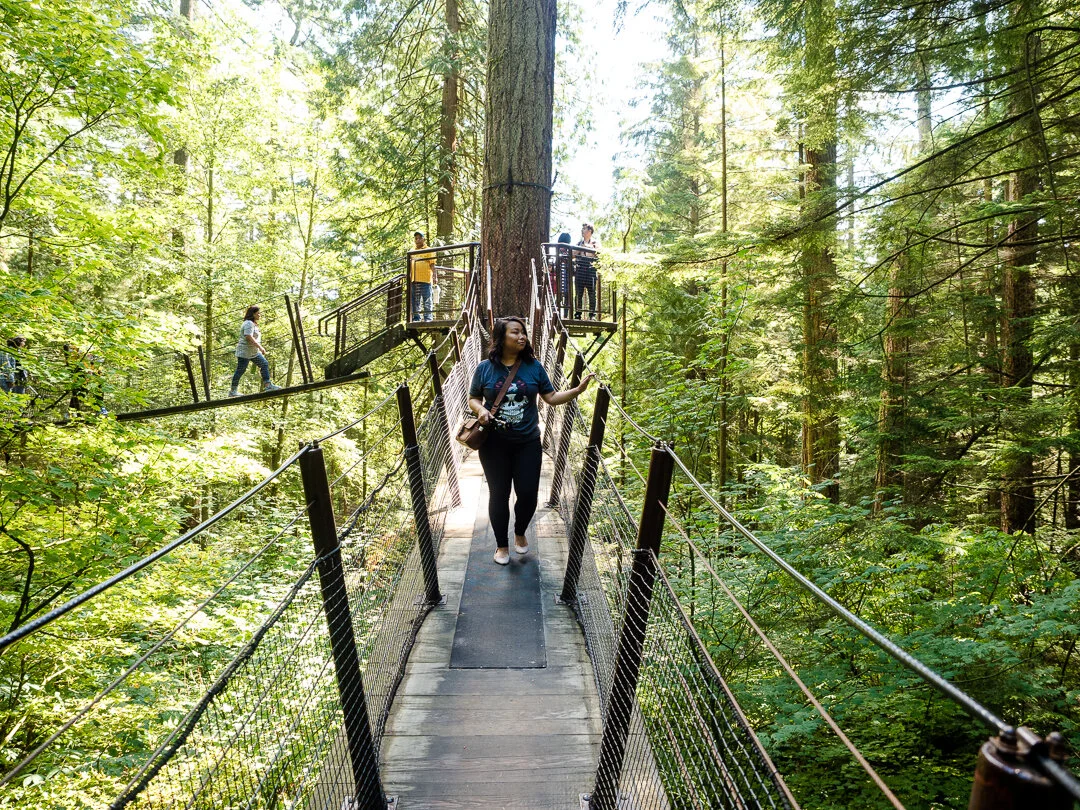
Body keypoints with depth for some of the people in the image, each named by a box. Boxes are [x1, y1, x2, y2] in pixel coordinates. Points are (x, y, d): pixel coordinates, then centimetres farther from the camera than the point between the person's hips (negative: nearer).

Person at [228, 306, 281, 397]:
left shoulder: (253, 324, 18)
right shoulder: (249, 323, -15)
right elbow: (249, 337, -26)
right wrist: (260, 347, -26)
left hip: (254, 352, 10)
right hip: (245, 352, -10)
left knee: (265, 364, 2)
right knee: (240, 370, -4)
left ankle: (267, 385, -2)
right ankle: (232, 391, 3)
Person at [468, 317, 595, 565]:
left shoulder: (533, 366, 0)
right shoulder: (485, 368, -3)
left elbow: (551, 397, 2)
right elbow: (473, 398, 6)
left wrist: (578, 390, -12)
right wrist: (480, 410, -16)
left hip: (528, 443, 1)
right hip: (494, 444, -1)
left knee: (528, 493, 3)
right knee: (498, 494, 8)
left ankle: (520, 533, 34)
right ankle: (502, 545, 27)